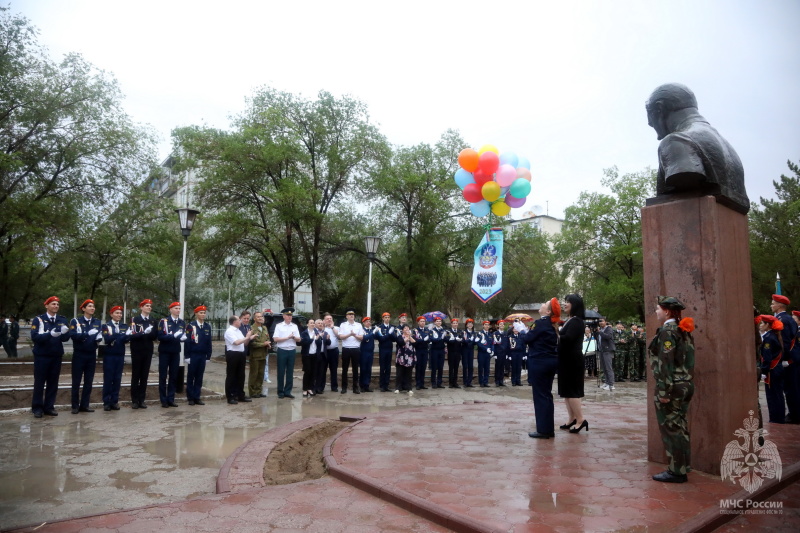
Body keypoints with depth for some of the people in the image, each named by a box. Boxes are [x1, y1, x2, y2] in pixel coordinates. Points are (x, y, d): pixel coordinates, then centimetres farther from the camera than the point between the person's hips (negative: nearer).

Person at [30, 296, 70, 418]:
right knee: (39, 382, 3)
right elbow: (34, 337, -15)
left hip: (56, 356, 3)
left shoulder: (63, 320, 6)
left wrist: (64, 332, -21)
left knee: (53, 382, 7)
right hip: (41, 356, -3)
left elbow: (65, 338, 1)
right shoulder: (38, 320, -3)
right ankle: (37, 408, 11)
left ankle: (49, 407, 15)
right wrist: (50, 334, -29)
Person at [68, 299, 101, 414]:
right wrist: (88, 333, -28)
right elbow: (73, 335, -16)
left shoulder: (98, 322, 9)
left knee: (88, 381, 6)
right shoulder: (75, 321, -2)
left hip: (92, 355, 4)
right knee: (76, 381, 2)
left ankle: (84, 405, 13)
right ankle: (75, 406, 9)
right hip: (79, 355, -3)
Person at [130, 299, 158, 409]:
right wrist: (145, 333, -24)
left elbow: (155, 336, 2)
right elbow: (133, 335, -12)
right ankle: (134, 400, 7)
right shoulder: (135, 319, -2)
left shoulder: (153, 321, 10)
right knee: (135, 376, 2)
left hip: (148, 351, 3)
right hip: (137, 350, -3)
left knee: (144, 376, 5)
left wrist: (142, 334, -13)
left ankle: (142, 400, 11)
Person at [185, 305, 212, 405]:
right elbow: (187, 341, -7)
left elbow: (209, 342, 10)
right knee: (191, 377, 5)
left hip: (202, 356, 4)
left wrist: (208, 356, 7)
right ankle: (190, 398, 12)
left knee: (199, 377, 7)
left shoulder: (208, 326, 8)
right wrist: (187, 356, -11)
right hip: (193, 355, -4)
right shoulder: (191, 325, -5)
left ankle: (197, 397, 14)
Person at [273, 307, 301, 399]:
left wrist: (294, 337, -14)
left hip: (292, 351, 3)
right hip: (282, 351, -3)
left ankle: (287, 391, 14)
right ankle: (280, 392, 13)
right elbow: (275, 339, -9)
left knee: (290, 372, 7)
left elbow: (299, 339, 7)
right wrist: (287, 337, -13)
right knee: (281, 372, 3)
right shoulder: (279, 326, -1)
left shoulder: (294, 326, 9)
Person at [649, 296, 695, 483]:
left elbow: (665, 362, -20)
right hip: (684, 386, 9)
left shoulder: (667, 331, -15)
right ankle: (682, 468, 21)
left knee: (671, 429, -1)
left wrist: (663, 391, -20)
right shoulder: (683, 330, 13)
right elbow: (685, 359, 15)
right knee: (680, 429, 14)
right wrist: (683, 384, 18)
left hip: (671, 388, -9)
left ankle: (676, 471, 6)